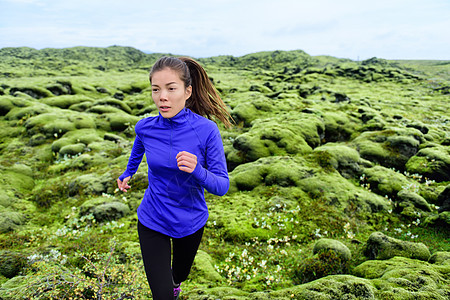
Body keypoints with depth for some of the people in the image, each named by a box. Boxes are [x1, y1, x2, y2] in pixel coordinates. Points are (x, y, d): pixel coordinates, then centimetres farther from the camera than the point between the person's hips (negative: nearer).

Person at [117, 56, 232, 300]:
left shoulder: (206, 130, -22)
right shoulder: (145, 128, -15)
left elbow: (222, 186, -19)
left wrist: (197, 171, -38)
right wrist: (128, 173, 26)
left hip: (191, 222, 0)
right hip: (152, 222, 0)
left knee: (179, 275, 28)